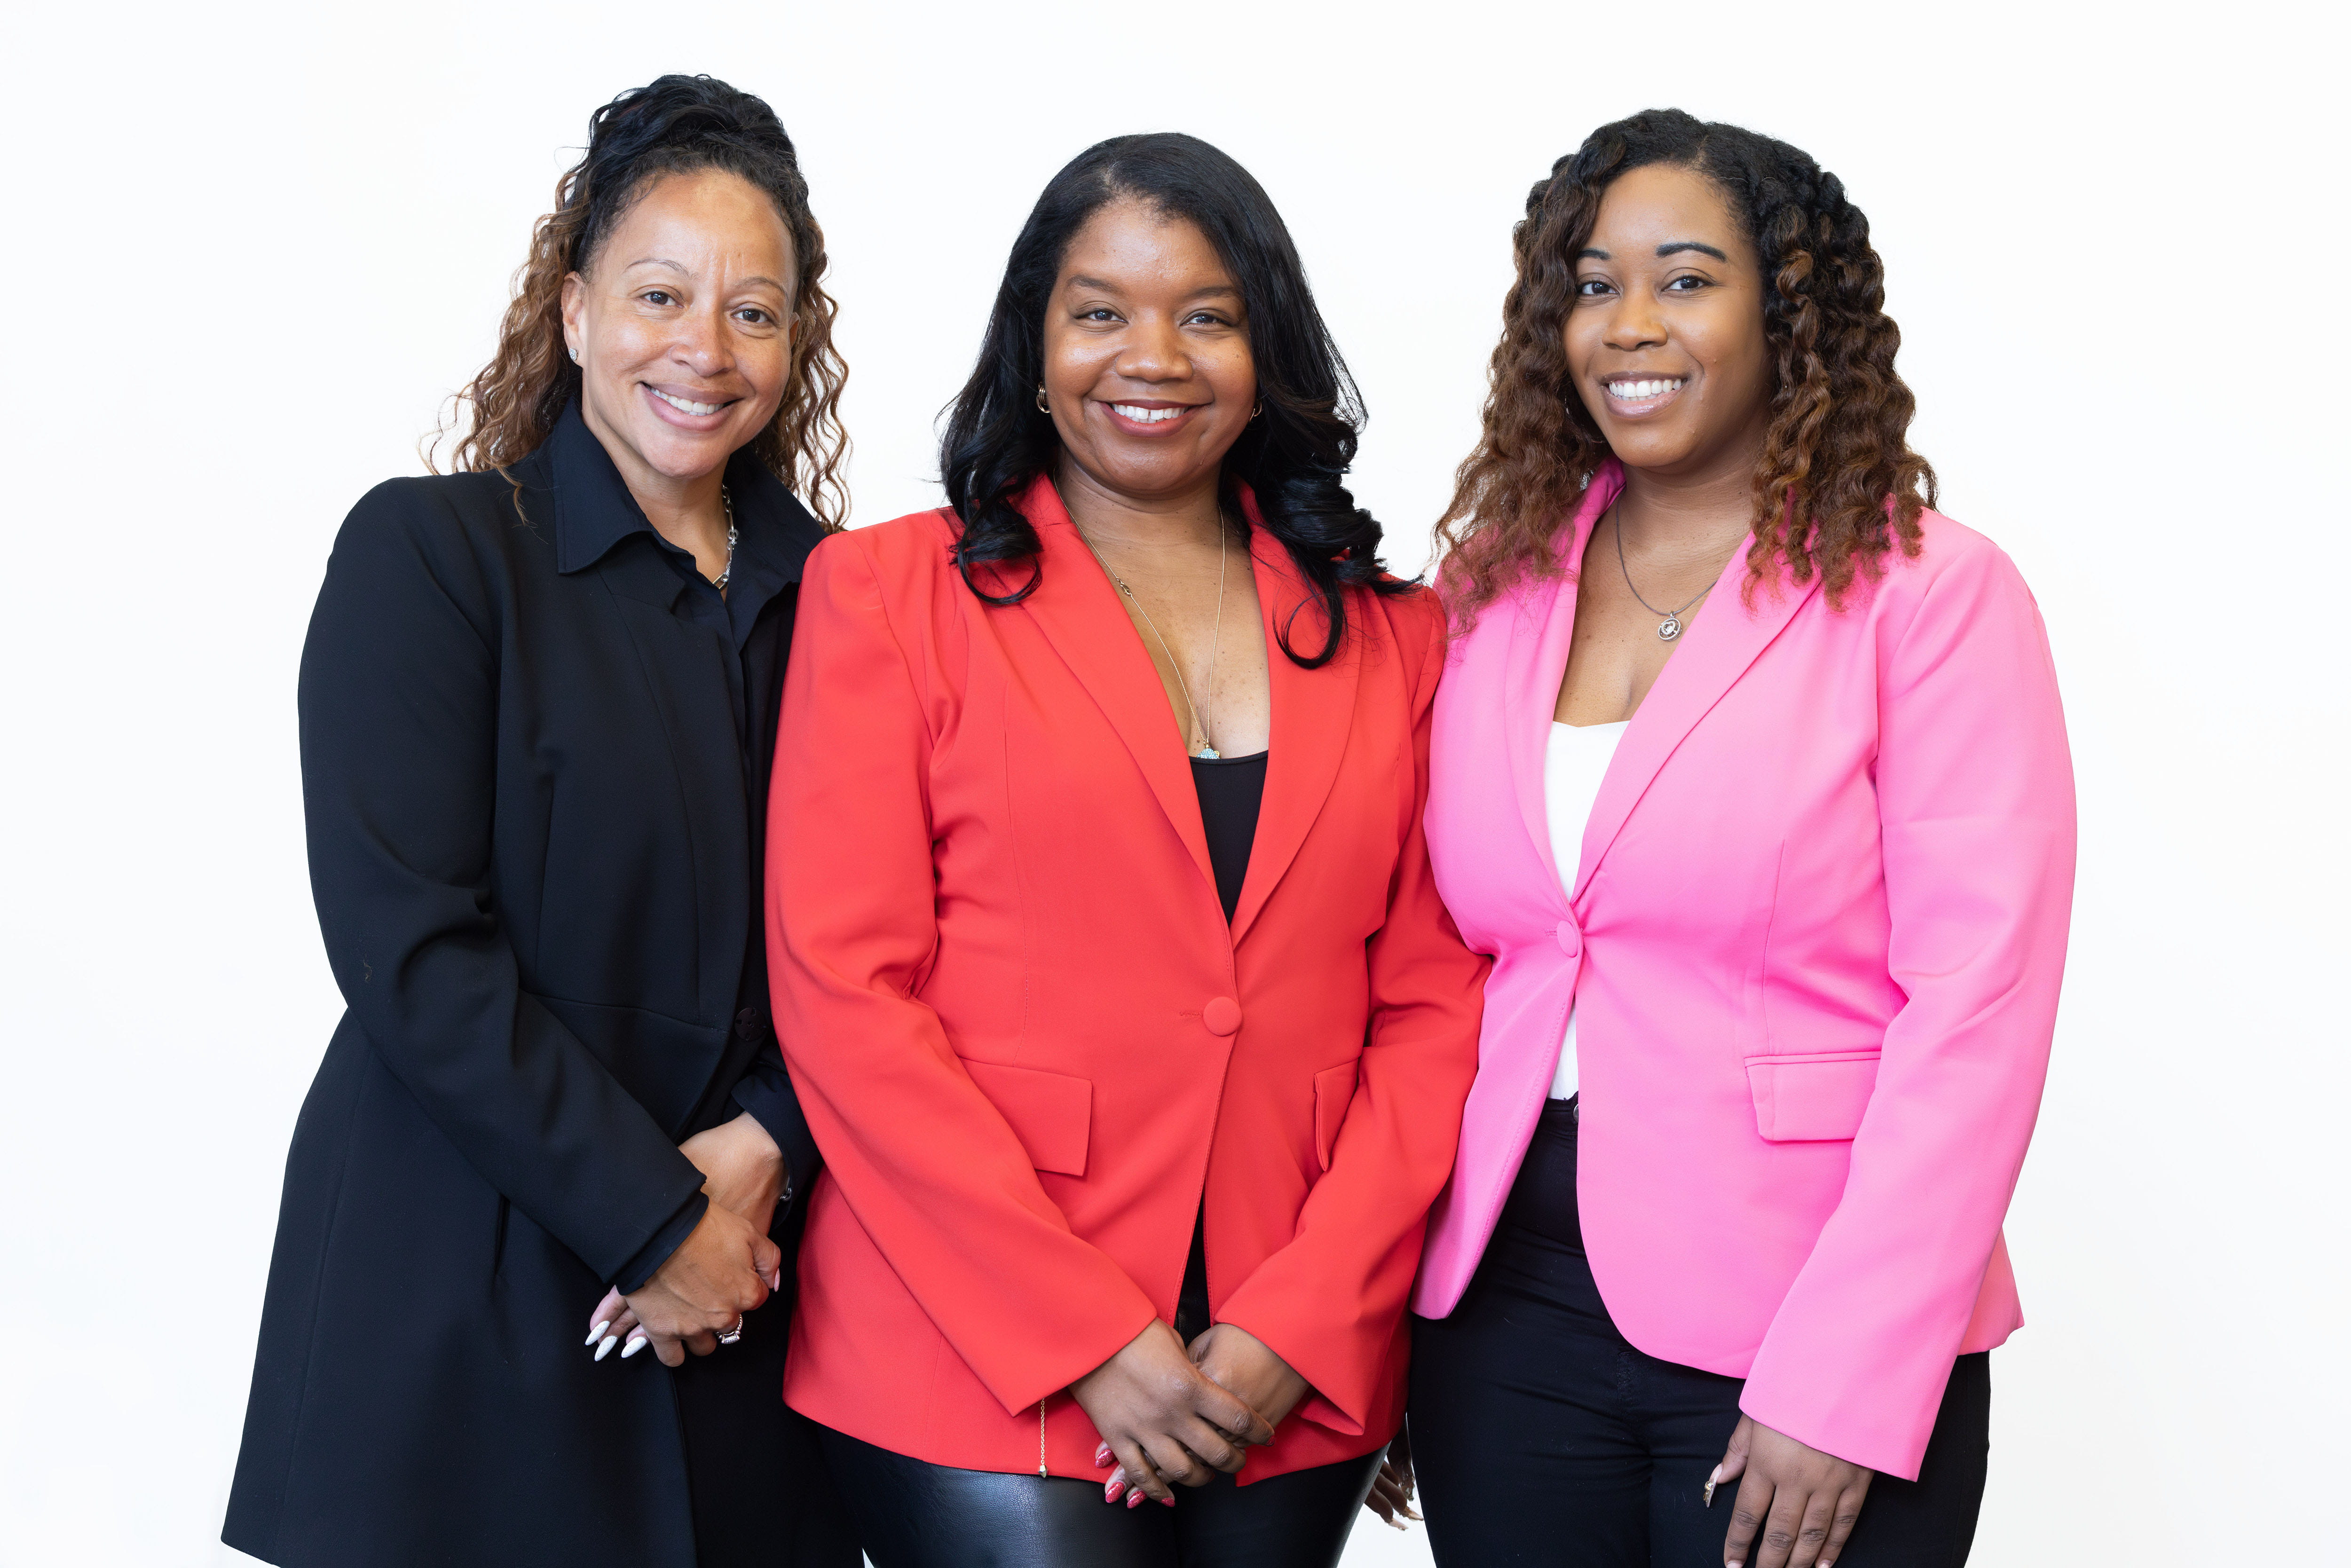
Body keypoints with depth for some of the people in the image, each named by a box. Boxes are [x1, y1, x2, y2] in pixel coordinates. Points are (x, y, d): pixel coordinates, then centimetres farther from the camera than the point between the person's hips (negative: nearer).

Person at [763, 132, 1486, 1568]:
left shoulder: (1391, 636, 8)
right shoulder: (891, 591, 1)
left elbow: (1436, 1005, 5)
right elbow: (842, 989, -6)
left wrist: (1295, 1329, -6)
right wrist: (1091, 1341, -10)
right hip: (975, 1367, -2)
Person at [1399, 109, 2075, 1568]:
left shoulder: (1934, 597, -6)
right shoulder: (1497, 588, 6)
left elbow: (1976, 1015, -12)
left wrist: (1841, 1391, -16)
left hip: (1810, 1335, -3)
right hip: (1506, 1311, 4)